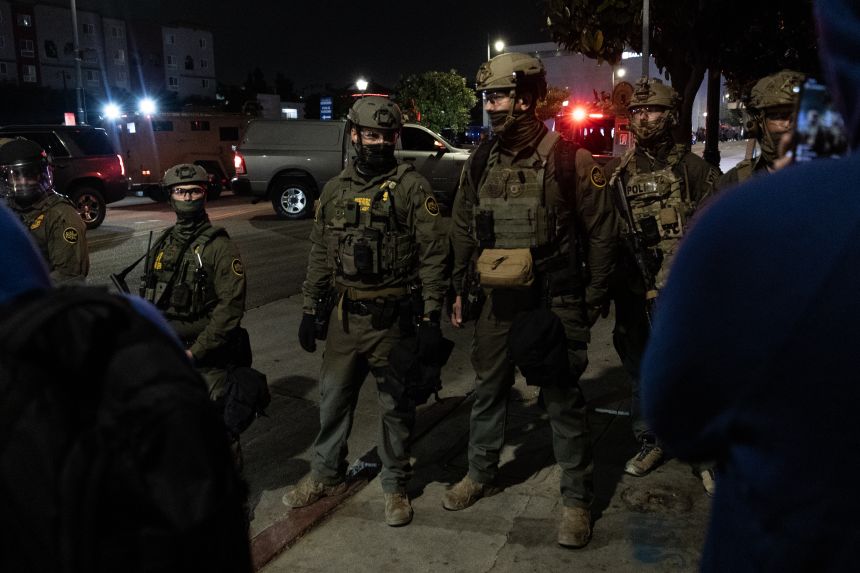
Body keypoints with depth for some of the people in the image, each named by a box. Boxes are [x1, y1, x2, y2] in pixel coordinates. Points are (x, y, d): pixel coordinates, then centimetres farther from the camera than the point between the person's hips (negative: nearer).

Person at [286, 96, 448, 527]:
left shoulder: (412, 187, -6)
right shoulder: (335, 190, 8)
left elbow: (432, 254, -9)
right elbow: (320, 254, 14)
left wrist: (431, 317, -13)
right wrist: (310, 309, 11)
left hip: (393, 318, -4)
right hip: (345, 316, 4)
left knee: (396, 406, 8)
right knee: (333, 397, 14)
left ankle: (395, 486, 25)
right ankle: (326, 475, 34)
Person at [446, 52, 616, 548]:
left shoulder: (570, 159, -10)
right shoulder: (481, 161, 5)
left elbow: (600, 232, -5)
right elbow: (463, 229, 13)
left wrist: (594, 299, -5)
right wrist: (460, 290, 12)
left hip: (553, 302, -5)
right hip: (498, 300, 5)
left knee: (564, 399, 2)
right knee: (488, 388, 16)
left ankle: (577, 498, 18)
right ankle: (481, 473, 36)